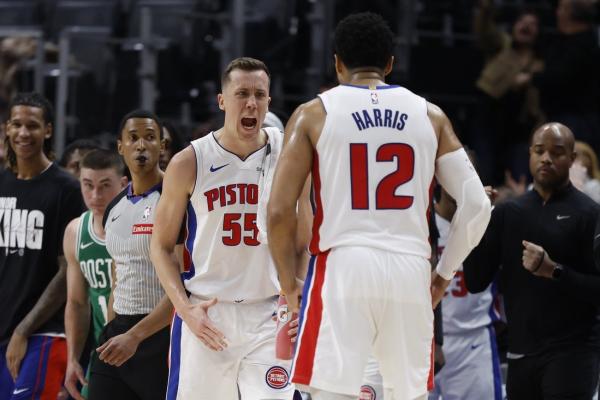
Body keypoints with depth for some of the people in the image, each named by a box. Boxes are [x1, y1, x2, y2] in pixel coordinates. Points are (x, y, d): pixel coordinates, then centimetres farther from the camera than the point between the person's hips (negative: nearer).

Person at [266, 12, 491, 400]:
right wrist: (444, 274, 17)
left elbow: (280, 211, -1)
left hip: (342, 266, -2)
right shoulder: (430, 115, 12)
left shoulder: (314, 114, 5)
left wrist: (289, 283, 11)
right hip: (411, 271, 3)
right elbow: (477, 204, 6)